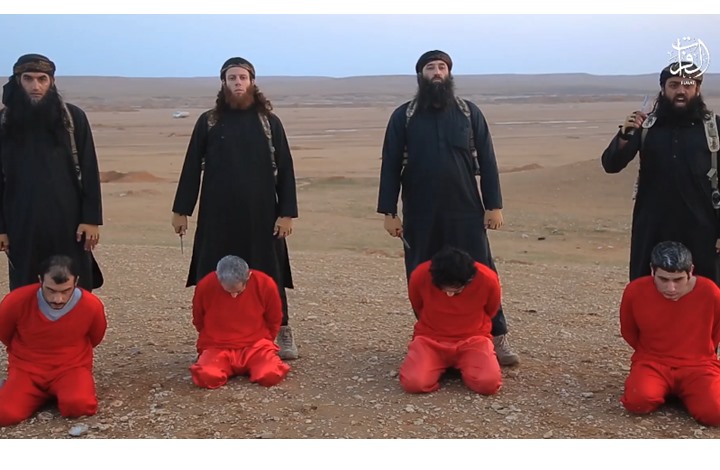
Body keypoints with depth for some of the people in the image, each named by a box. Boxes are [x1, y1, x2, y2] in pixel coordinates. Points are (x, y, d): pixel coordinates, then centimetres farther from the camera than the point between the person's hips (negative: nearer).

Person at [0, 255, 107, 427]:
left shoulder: (92, 305, -18)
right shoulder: (17, 300, -19)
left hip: (71, 368, 0)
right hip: (27, 368, 1)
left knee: (80, 406, -31)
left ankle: (68, 391, 4)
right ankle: (38, 394, 7)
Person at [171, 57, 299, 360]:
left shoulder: (269, 121, 2)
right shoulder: (208, 122, 3)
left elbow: (285, 170, 2)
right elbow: (191, 168, 6)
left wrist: (287, 212, -5)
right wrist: (181, 210, 4)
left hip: (261, 213, 0)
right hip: (218, 215, 1)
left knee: (268, 273, 6)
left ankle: (282, 331, 19)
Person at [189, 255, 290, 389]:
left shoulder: (265, 284, -13)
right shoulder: (205, 286, -13)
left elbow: (274, 321, 7)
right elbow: (198, 321, 9)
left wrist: (262, 342, 8)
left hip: (255, 345, 0)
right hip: (217, 347, 0)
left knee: (271, 375, -30)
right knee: (206, 377, -31)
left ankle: (254, 365, 5)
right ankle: (224, 366, 4)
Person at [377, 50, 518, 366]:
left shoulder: (469, 112, 6)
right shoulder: (403, 116, 4)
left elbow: (487, 161, 5)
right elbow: (390, 165, 3)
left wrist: (494, 205, -1)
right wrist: (389, 211, -2)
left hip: (465, 210, 0)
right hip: (420, 214, 0)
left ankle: (497, 338, 10)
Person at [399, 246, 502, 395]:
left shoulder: (488, 280, -19)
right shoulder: (420, 276, -20)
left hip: (472, 339, 0)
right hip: (430, 338, 1)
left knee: (488, 383, -29)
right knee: (413, 383, -27)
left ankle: (464, 366, 6)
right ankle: (439, 365, 7)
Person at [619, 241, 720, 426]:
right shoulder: (635, 290, -12)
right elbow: (628, 332, 9)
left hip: (698, 365, 0)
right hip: (652, 363, 0)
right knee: (638, 401, -32)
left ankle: (688, 392, 7)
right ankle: (663, 390, 5)